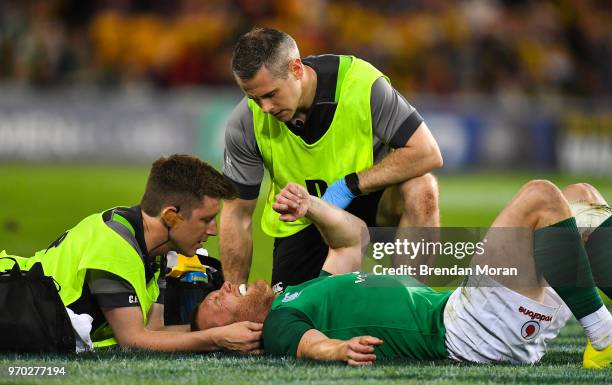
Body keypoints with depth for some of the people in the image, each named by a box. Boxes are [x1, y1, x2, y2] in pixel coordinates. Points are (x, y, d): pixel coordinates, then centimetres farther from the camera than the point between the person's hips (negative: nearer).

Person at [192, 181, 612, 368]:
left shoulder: (303, 293, 24)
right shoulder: (280, 323, -3)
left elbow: (353, 236, 32)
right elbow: (311, 344, -25)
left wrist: (309, 205, 14)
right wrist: (342, 349, -48)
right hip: (459, 332, -10)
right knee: (540, 196, -21)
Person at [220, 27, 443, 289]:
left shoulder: (361, 83, -27)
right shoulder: (245, 122, -19)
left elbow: (428, 154, -27)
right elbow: (237, 213, -9)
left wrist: (349, 186, -31)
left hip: (368, 200, -2)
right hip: (300, 225, 2)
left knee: (420, 188, -32)